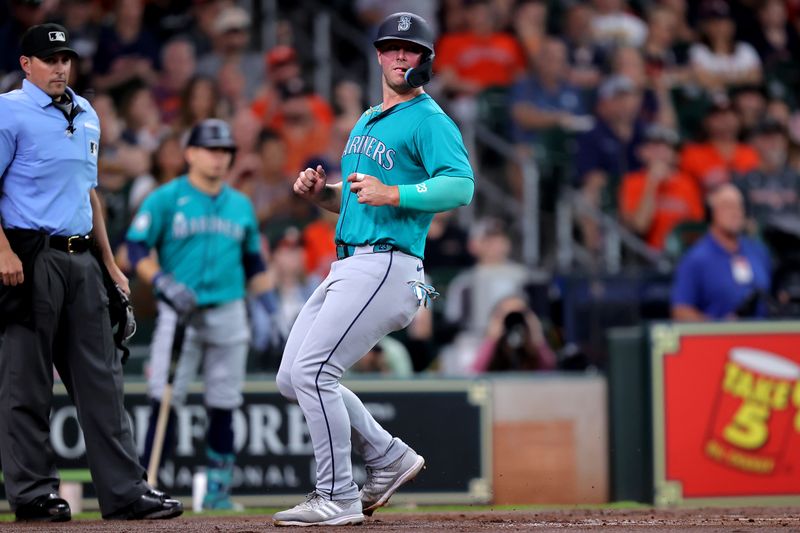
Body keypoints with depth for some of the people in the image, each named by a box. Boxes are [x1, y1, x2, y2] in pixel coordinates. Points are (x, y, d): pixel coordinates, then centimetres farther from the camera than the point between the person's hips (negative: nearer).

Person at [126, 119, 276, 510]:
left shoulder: (241, 205, 15)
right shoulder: (165, 199, 0)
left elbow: (254, 263, 21)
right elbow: (136, 249, -5)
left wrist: (272, 310, 12)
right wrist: (165, 285, -19)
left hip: (229, 313, 4)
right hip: (180, 314, -4)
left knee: (223, 404, 4)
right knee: (165, 398, -10)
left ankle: (218, 489, 11)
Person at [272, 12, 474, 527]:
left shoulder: (429, 120, -5)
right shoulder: (366, 122, 22)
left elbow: (461, 186, -19)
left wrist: (393, 194, -26)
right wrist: (320, 192, 9)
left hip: (386, 266, -9)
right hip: (347, 267, 9)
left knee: (313, 369, -16)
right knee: (292, 378, 7)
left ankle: (338, 498, -9)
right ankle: (389, 457, 16)